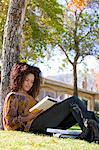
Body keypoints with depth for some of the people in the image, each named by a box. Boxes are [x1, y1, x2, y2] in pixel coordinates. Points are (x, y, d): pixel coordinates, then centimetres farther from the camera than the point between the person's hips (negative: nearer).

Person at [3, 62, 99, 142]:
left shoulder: (29, 96, 34)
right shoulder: (13, 97, 10)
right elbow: (9, 121, -1)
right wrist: (28, 117, -13)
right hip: (33, 125, -8)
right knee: (73, 101, -19)